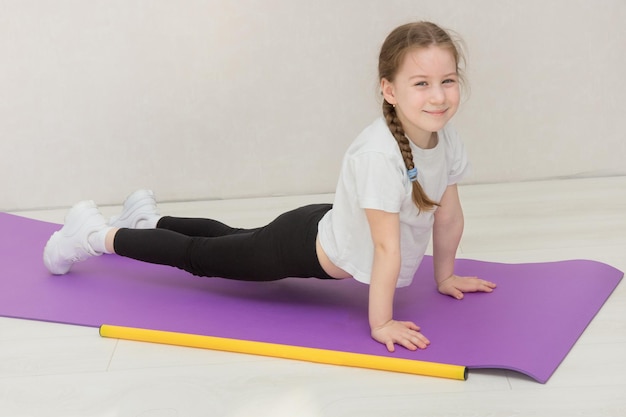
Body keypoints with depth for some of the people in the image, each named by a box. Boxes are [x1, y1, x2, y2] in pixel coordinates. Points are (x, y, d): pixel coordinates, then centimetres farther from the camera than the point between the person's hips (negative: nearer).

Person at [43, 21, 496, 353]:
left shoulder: (448, 140, -13)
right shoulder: (378, 154, -38)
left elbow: (449, 214, 3)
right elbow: (387, 247, -34)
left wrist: (445, 277, 12)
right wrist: (380, 323, -29)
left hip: (325, 228, 8)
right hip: (303, 246, -8)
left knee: (233, 242, 31)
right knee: (198, 256, 12)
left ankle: (150, 218, 54)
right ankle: (98, 233, 31)